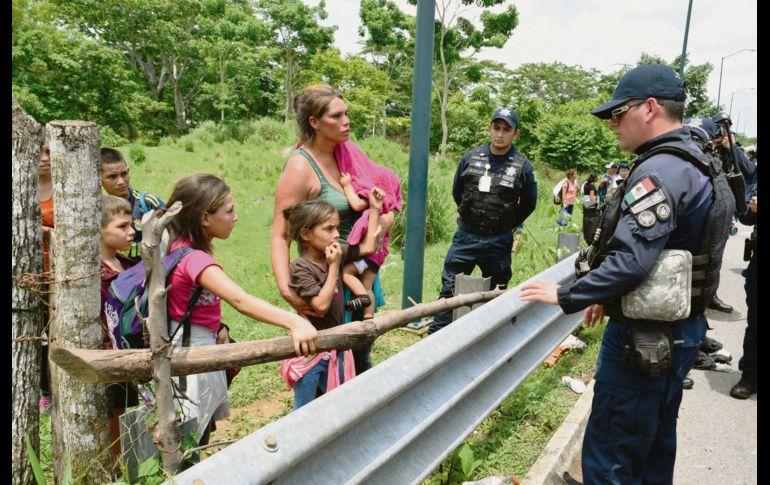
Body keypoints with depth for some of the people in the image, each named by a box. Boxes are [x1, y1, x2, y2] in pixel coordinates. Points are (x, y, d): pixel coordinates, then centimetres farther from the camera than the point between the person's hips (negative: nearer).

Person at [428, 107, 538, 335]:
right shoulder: (470, 158, -2)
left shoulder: (523, 166, -7)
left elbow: (528, 204, 6)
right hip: (465, 236, 1)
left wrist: (506, 224, 9)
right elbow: (457, 192, 12)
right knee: (449, 288, 4)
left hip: (498, 242, -1)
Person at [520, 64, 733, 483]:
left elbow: (630, 259, -29)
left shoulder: (659, 171, -21)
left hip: (645, 338, -10)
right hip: (678, 329, 11)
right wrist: (611, 299, 19)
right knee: (655, 447, 23)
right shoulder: (694, 165, 12)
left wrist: (566, 296, -17)